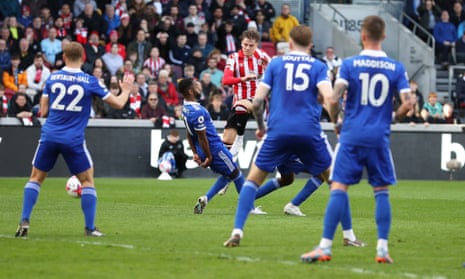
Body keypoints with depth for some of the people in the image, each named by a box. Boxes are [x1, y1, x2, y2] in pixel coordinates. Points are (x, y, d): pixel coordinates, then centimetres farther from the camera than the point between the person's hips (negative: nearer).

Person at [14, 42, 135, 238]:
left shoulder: (52, 78, 4)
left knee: (36, 178, 14)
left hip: (49, 135, 2)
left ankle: (24, 222, 1)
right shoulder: (89, 81, -2)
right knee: (87, 180, 13)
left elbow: (43, 111, 7)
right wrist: (126, 90, 23)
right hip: (74, 139, -2)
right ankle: (90, 228, 7)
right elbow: (118, 103, 4)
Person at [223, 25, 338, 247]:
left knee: (253, 179, 11)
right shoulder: (318, 66, 7)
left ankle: (237, 231, -4)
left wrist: (260, 126, 19)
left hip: (278, 131, 0)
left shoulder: (276, 63, 10)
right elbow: (330, 99, -10)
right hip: (309, 133, 0)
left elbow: (257, 101, 3)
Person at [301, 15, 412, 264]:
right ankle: (382, 248, 5)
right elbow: (407, 103, -3)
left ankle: (325, 246, -7)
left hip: (352, 135, -1)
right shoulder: (396, 68, 3)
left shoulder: (349, 64, -1)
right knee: (381, 191, 10)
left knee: (339, 188, -2)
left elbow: (334, 97, -10)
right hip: (380, 137, 1)